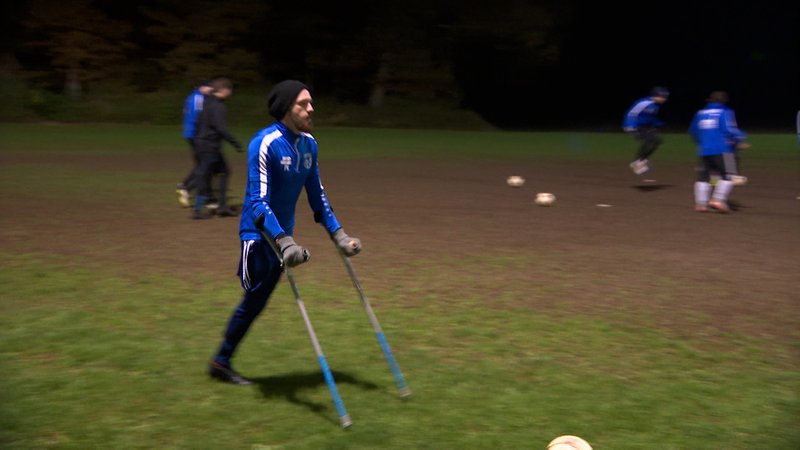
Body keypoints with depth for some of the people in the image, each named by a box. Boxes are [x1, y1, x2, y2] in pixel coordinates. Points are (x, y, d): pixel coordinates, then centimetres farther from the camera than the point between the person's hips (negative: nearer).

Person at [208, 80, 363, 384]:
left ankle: (223, 361, 27)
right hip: (259, 234, -7)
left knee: (256, 304, 13)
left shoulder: (309, 143, 1)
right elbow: (258, 201, -26)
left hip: (282, 234, 7)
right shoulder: (265, 144, -21)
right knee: (253, 302, -1)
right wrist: (284, 242, -37)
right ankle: (221, 362, 18)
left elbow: (317, 195, 10)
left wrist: (338, 235, 6)